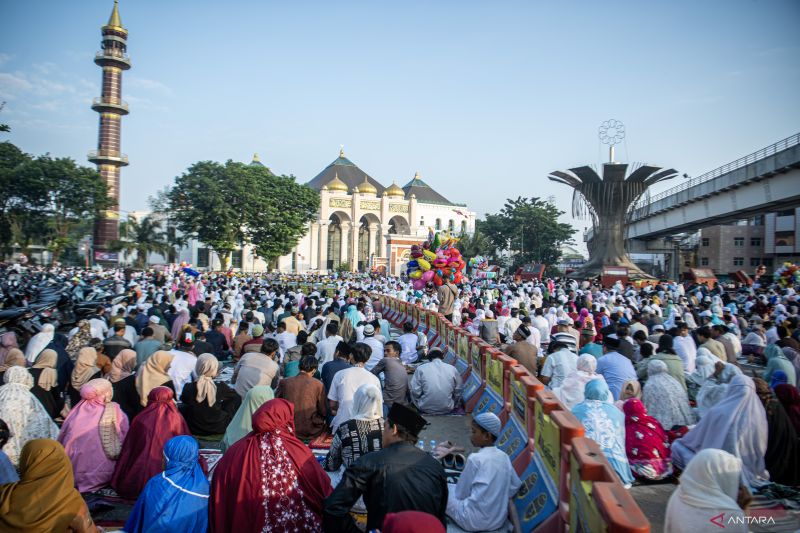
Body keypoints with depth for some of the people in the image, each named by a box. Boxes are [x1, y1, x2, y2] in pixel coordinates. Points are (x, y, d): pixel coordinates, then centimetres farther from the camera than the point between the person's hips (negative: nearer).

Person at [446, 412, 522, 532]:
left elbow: (461, 493, -7)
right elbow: (515, 486, 9)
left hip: (475, 521, -7)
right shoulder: (504, 456, 0)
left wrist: (450, 488, 13)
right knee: (453, 488, 24)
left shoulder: (475, 458, -17)